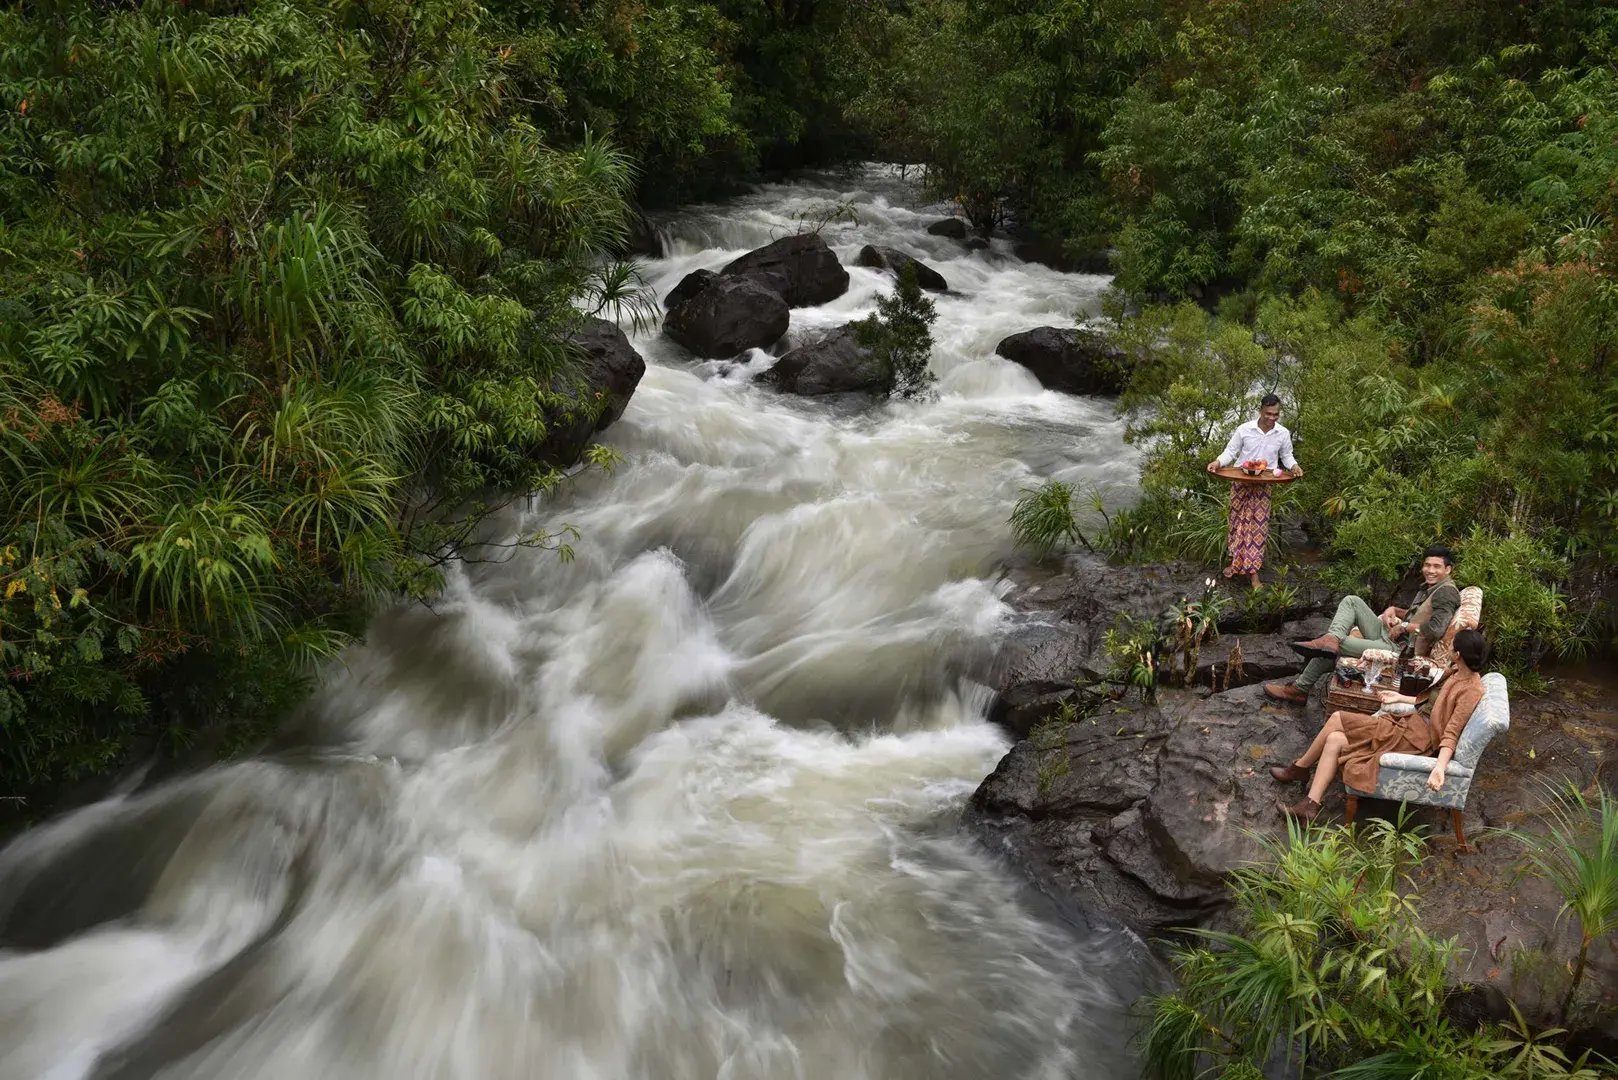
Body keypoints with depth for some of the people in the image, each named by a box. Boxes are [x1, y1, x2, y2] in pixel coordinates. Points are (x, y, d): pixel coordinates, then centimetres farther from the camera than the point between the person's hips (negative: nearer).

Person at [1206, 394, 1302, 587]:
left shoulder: (1283, 434, -3)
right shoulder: (1244, 429, -9)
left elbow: (1286, 455, 11)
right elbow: (1231, 451, -1)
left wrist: (1293, 466, -10)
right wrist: (1218, 462, -20)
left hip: (1263, 485, 0)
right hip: (1240, 482, 0)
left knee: (1258, 524, -1)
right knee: (1238, 521, 9)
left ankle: (1253, 571, 3)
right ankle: (1236, 562, 26)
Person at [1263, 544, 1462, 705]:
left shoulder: (1447, 591, -12)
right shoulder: (1429, 587, 17)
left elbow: (1436, 629, -26)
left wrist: (1404, 627, -14)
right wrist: (1394, 610, 11)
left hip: (1401, 649, -10)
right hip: (1389, 635, 10)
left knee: (1335, 646, -16)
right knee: (1351, 601, -2)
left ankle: (1299, 689, -6)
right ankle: (1331, 639, -24)